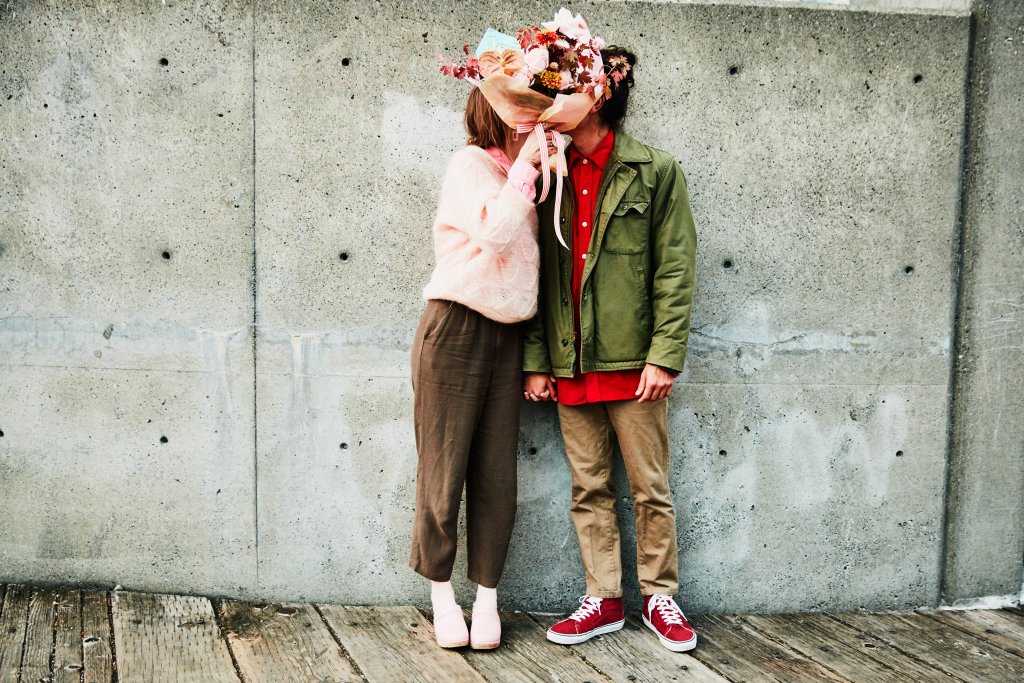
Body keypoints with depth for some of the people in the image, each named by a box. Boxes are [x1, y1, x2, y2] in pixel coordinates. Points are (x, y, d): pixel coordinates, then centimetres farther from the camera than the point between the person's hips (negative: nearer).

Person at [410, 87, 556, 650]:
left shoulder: (522, 177, 17)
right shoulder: (469, 165, -4)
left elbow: (530, 251, 13)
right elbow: (493, 233, -19)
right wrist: (523, 169, -14)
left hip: (506, 335, 6)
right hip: (456, 329, -6)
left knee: (496, 473, 3)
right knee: (444, 468, 0)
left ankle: (487, 598, 12)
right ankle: (442, 597, 13)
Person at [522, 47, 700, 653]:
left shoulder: (655, 171, -1)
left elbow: (675, 269, -5)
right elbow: (537, 274, 9)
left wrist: (664, 356, -13)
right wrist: (535, 360, 3)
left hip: (632, 361, -4)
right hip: (569, 363, 4)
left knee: (651, 488, 6)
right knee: (589, 489, 10)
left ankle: (660, 598, 22)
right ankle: (604, 601, 22)